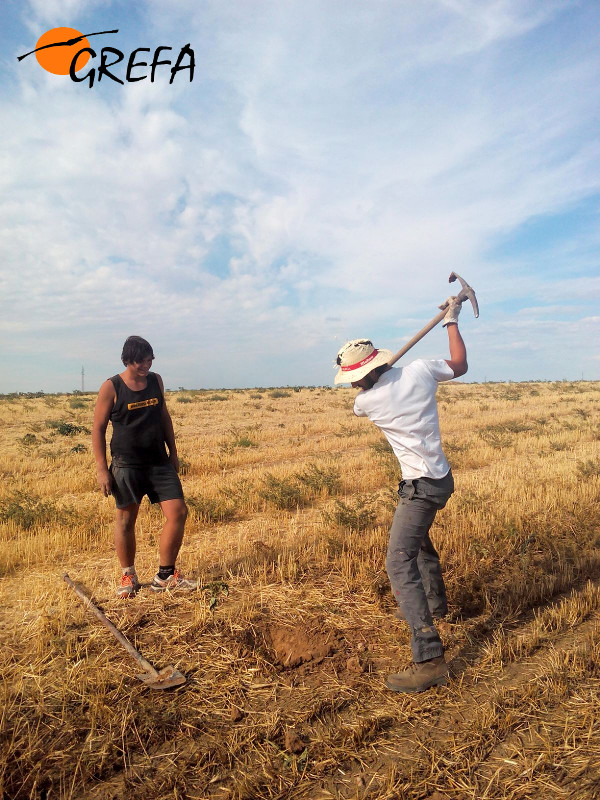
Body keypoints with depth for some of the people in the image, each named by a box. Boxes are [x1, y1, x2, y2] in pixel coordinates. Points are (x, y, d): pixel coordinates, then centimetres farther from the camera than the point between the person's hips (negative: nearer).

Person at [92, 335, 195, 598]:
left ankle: (165, 576, 14)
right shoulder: (111, 387, -8)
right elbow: (98, 429, -5)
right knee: (126, 519, 8)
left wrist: (173, 452, 14)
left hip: (160, 462, 4)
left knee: (178, 513, -1)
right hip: (127, 465, -4)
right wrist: (102, 469, -9)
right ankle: (128, 577, 28)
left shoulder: (155, 381, 5)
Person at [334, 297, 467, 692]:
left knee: (400, 564, -12)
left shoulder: (366, 401, -17)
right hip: (442, 478, 8)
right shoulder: (420, 370, -6)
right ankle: (436, 604, 52)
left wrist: (375, 377, 27)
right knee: (420, 540, 30)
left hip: (422, 485, -8)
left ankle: (430, 660, -18)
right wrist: (452, 321, 17)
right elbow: (460, 365, 12)